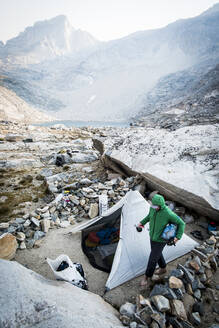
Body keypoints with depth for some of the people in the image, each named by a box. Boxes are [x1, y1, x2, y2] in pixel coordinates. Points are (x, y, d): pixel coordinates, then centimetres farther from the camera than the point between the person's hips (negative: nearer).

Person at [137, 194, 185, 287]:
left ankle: (147, 277, 28)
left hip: (160, 240, -6)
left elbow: (181, 223, -19)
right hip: (152, 237, 7)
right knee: (157, 254, 27)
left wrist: (178, 237, -24)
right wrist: (142, 222, 9)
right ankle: (163, 268, 54)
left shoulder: (168, 213, -33)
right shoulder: (153, 207, -14)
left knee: (152, 259, 4)